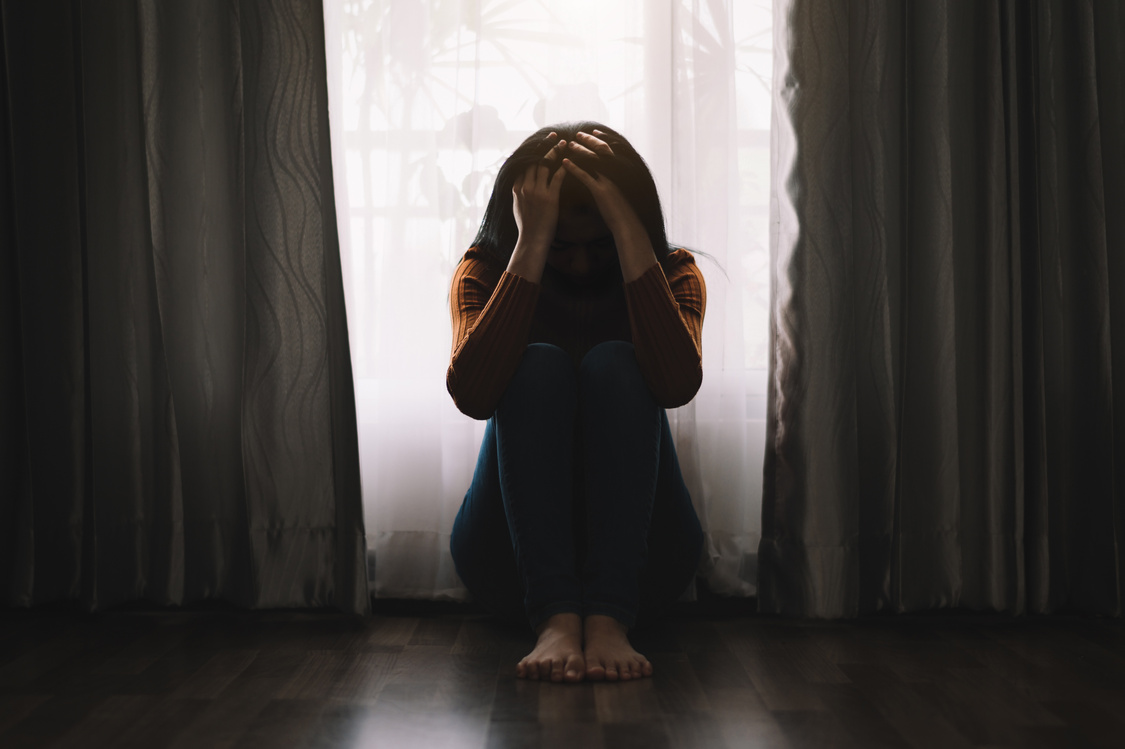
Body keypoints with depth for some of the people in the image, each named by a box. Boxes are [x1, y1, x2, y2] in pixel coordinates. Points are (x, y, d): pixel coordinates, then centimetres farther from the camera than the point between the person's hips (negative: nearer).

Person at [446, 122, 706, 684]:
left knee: (614, 364, -23)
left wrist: (630, 236, -25)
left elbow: (678, 385, -24)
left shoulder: (672, 273, 0)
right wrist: (533, 247, -25)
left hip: (639, 560, 0)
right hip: (513, 561, 0)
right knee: (538, 367, -24)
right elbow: (472, 395, -23)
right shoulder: (485, 271, 0)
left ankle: (610, 619, -36)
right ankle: (554, 618, -38)